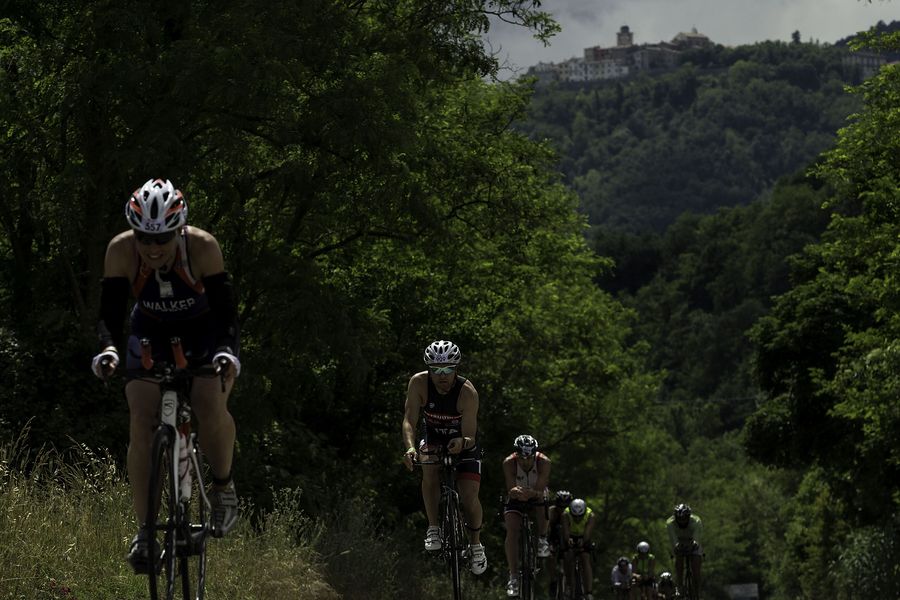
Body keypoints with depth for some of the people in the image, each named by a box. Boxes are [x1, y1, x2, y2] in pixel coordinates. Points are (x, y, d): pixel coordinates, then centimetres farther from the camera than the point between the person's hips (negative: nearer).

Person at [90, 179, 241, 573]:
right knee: (141, 422, -17)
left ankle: (223, 487, 1)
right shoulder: (121, 250, -25)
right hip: (151, 333, 2)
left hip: (204, 332, -2)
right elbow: (110, 314, -23)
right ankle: (145, 530, -11)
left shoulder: (202, 246, -30)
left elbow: (225, 310, -29)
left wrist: (227, 351, -46)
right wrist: (108, 349, -43)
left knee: (210, 407, -27)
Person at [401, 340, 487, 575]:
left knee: (469, 497, -15)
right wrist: (410, 447, -47)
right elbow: (409, 421, -28)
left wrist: (463, 442, -54)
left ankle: (475, 544, 11)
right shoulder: (419, 383, -24)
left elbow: (470, 436, -31)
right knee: (430, 471, -30)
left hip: (463, 444, -2)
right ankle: (434, 528, -18)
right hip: (434, 440, 2)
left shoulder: (468, 393, -30)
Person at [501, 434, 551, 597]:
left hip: (537, 496, 0)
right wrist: (514, 492, -51)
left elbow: (540, 492, -29)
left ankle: (542, 540, -11)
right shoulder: (509, 463, -26)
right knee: (512, 531, -22)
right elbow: (510, 491, -28)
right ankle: (513, 577, -21)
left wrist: (532, 493, -51)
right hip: (516, 499, 0)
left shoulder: (544, 462, -27)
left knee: (544, 509, -36)